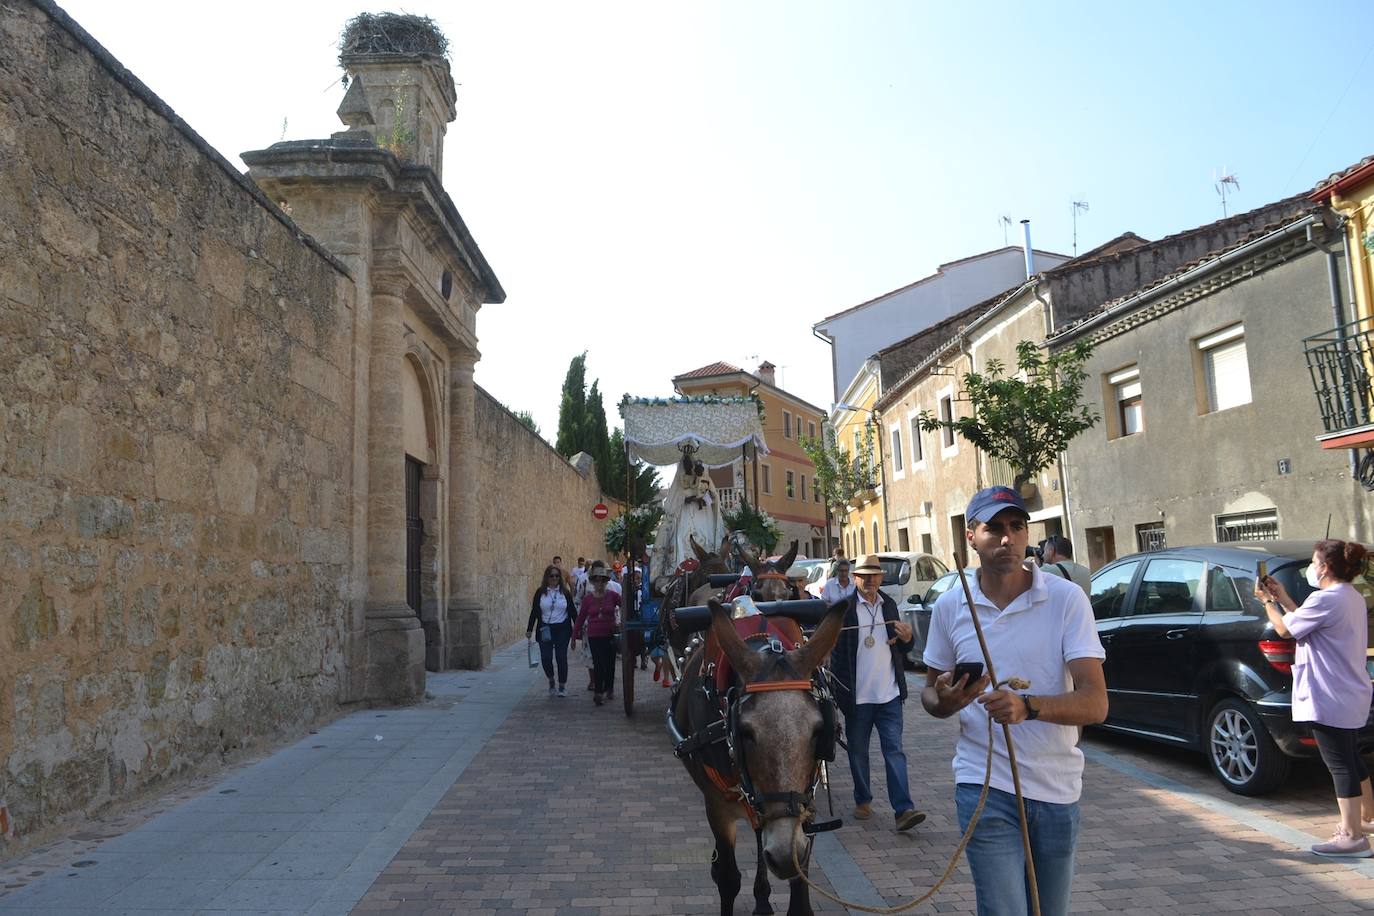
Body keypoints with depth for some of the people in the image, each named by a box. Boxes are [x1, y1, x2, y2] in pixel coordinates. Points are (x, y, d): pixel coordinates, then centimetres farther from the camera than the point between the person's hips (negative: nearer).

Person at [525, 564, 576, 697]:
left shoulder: (565, 592, 3)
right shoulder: (540, 592, 2)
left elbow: (572, 611, 6)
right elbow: (534, 611, 3)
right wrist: (529, 629, 1)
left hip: (562, 629, 0)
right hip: (545, 630, 0)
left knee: (561, 657, 1)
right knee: (546, 657, -3)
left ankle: (562, 686, 15)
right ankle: (551, 680, 24)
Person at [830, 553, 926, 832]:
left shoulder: (889, 605, 10)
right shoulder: (843, 607, -7)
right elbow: (834, 650, -9)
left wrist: (907, 639, -4)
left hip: (889, 694, 3)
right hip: (857, 695, -3)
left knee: (895, 751, -1)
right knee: (858, 751, 11)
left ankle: (903, 809, -3)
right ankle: (862, 800, 27)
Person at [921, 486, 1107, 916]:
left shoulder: (1067, 599, -8)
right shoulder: (950, 605, -3)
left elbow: (1095, 702, -16)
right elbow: (930, 692, 9)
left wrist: (1028, 707, -34)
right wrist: (945, 700, -16)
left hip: (1057, 788, 1)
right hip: (985, 787, -1)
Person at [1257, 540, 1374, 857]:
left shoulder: (1326, 599, -20)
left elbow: (1285, 629, -11)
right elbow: (1307, 623, 15)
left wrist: (1267, 601, 3)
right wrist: (1282, 598, 15)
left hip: (1329, 699, -10)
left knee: (1340, 765, -5)